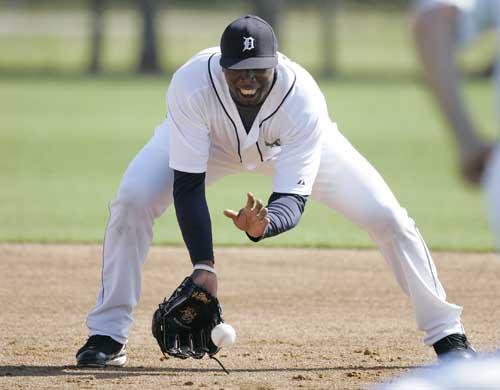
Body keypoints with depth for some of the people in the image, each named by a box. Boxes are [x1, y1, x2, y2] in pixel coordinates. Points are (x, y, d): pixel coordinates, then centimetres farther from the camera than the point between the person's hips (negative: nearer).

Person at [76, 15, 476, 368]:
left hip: (289, 141, 0)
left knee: (389, 218, -11)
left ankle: (448, 335, 7)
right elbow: (188, 185, -36)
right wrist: (203, 265, -45)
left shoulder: (304, 100, -40)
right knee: (131, 202, -24)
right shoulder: (191, 85, -40)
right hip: (210, 138, 0)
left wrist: (262, 225, -63)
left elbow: (293, 201, -39)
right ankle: (107, 336, -9)